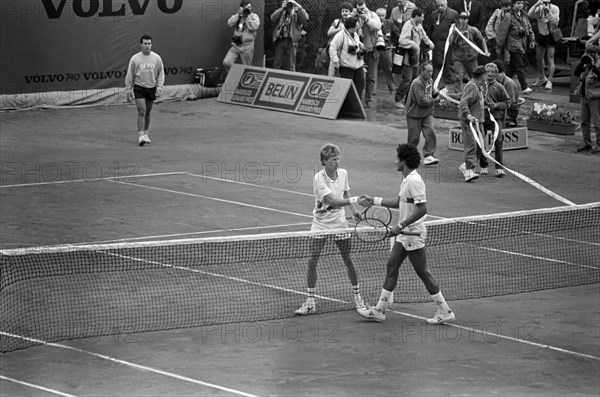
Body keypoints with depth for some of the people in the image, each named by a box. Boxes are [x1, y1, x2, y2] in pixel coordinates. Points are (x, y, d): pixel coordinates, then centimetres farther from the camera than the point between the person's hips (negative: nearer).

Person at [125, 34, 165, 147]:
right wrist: (128, 91, 0)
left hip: (151, 88, 3)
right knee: (141, 112, -13)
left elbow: (161, 74, 8)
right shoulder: (135, 59, -3)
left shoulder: (157, 58, 2)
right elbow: (129, 76, 2)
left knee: (147, 113, 11)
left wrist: (159, 88, -2)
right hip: (139, 88, -3)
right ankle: (140, 136, -14)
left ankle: (145, 134, 24)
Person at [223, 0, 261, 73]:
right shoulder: (237, 16, 14)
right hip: (235, 45, 3)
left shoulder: (254, 17, 3)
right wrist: (239, 14, -8)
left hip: (247, 46, -3)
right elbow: (230, 23, -2)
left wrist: (247, 17, -12)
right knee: (226, 62, -12)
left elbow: (254, 27, -15)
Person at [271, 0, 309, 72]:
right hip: (279, 41, 3)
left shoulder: (296, 13, 9)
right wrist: (282, 8, -4)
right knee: (277, 65, 4)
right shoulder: (281, 13, 17)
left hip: (291, 41, -3)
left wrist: (298, 6, -12)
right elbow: (273, 18, 0)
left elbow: (305, 18, -10)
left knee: (290, 67, -2)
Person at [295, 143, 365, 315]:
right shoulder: (318, 179, -20)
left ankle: (357, 296, 21)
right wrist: (354, 200, -34)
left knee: (347, 259, 6)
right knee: (312, 260, -6)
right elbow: (333, 201, -27)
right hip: (320, 223, -3)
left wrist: (354, 209, 3)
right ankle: (310, 302, 2)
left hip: (339, 222, 3)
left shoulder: (343, 173, -2)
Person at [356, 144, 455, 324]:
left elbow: (422, 209, -26)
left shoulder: (414, 181, -21)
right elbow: (399, 202, 25)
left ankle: (445, 312, 4)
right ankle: (380, 310, 18)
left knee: (423, 272, -4)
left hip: (413, 233, -10)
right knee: (391, 267, 12)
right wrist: (373, 201, 26)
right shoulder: (407, 179, 11)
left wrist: (400, 226, -25)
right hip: (404, 234, 10)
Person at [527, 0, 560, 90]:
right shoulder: (539, 8, -8)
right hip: (541, 35, 5)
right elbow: (529, 15, -23)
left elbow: (555, 22, -25)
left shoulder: (555, 9, -14)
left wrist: (548, 11, -32)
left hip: (550, 35, -5)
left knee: (550, 58, -9)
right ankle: (541, 78, 36)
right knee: (539, 57, 16)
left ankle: (549, 81, -6)